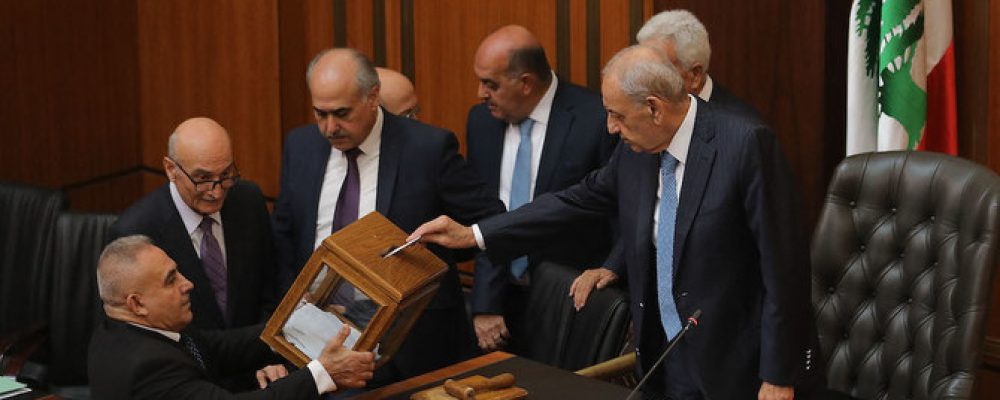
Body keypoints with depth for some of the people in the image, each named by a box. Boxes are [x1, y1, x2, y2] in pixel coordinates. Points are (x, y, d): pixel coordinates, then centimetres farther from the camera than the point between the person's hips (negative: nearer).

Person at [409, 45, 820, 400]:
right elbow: (577, 201, 14)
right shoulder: (635, 150, 1)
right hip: (670, 363, 6)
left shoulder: (746, 145, -18)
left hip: (739, 364, -6)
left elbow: (783, 266, -17)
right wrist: (471, 235, 10)